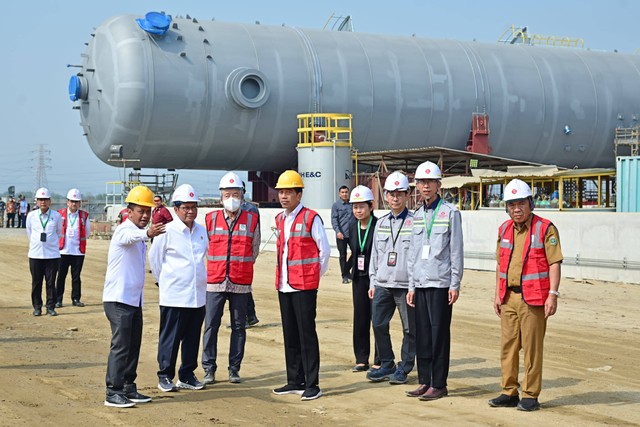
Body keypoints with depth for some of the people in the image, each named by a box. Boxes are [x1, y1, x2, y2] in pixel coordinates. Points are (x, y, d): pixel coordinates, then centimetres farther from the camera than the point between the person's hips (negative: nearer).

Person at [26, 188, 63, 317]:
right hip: (35, 254, 1)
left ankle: (51, 307, 10)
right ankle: (37, 307, 15)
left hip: (52, 254, -1)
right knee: (36, 282, 6)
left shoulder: (56, 216, -1)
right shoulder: (31, 216, 1)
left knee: (51, 282, 2)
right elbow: (29, 233, 16)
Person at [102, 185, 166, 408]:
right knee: (120, 345, -10)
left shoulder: (139, 236, 15)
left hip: (134, 299, 9)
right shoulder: (124, 230, -14)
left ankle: (128, 388, 20)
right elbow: (131, 237, -40)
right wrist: (147, 233, -60)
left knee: (133, 345, 11)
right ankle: (113, 392, -6)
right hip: (118, 299, -9)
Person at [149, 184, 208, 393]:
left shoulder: (202, 231, 10)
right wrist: (165, 280, 8)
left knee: (192, 338, 10)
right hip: (173, 296, -5)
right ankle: (165, 376, 11)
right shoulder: (167, 231, -8)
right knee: (170, 338, 0)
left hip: (198, 295, 5)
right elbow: (154, 258, 2)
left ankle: (187, 375, 20)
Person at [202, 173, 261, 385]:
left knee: (239, 326, 6)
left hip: (241, 283, 0)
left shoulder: (251, 220, 3)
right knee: (211, 325, 0)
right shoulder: (211, 219, 4)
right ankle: (209, 368, 8)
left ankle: (234, 368, 15)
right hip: (215, 281, 0)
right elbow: (205, 246, 15)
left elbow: (254, 249, 12)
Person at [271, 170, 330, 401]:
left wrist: (315, 274, 2)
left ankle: (312, 385, 0)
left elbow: (324, 249, -4)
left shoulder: (311, 218, -8)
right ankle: (295, 381, 20)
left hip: (304, 286, -7)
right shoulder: (279, 220, 14)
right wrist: (282, 276, 14)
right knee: (290, 335, 11)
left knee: (307, 335, -5)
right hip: (284, 285, 7)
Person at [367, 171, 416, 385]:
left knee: (409, 329, 2)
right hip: (382, 285, 5)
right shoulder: (381, 223, 13)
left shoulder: (414, 222, -4)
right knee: (378, 324, 4)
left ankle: (404, 368, 15)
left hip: (406, 285, -5)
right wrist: (373, 282, 12)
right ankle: (387, 365, 19)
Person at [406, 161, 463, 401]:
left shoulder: (450, 212, -3)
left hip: (441, 283, -6)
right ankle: (424, 381, 15)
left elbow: (456, 251, -5)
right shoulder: (418, 215, 15)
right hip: (420, 284, 6)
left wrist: (455, 285, -9)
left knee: (439, 334, -2)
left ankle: (439, 384, 4)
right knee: (422, 334, 7)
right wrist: (411, 286, 14)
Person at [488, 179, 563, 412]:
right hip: (509, 297, 6)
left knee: (532, 347, -2)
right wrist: (498, 294, 15)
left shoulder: (545, 228, -6)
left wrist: (553, 295, -16)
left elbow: (554, 263, -10)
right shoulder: (505, 229, 12)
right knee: (508, 345, 9)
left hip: (533, 298, -6)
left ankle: (530, 395, 6)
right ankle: (509, 392, 18)